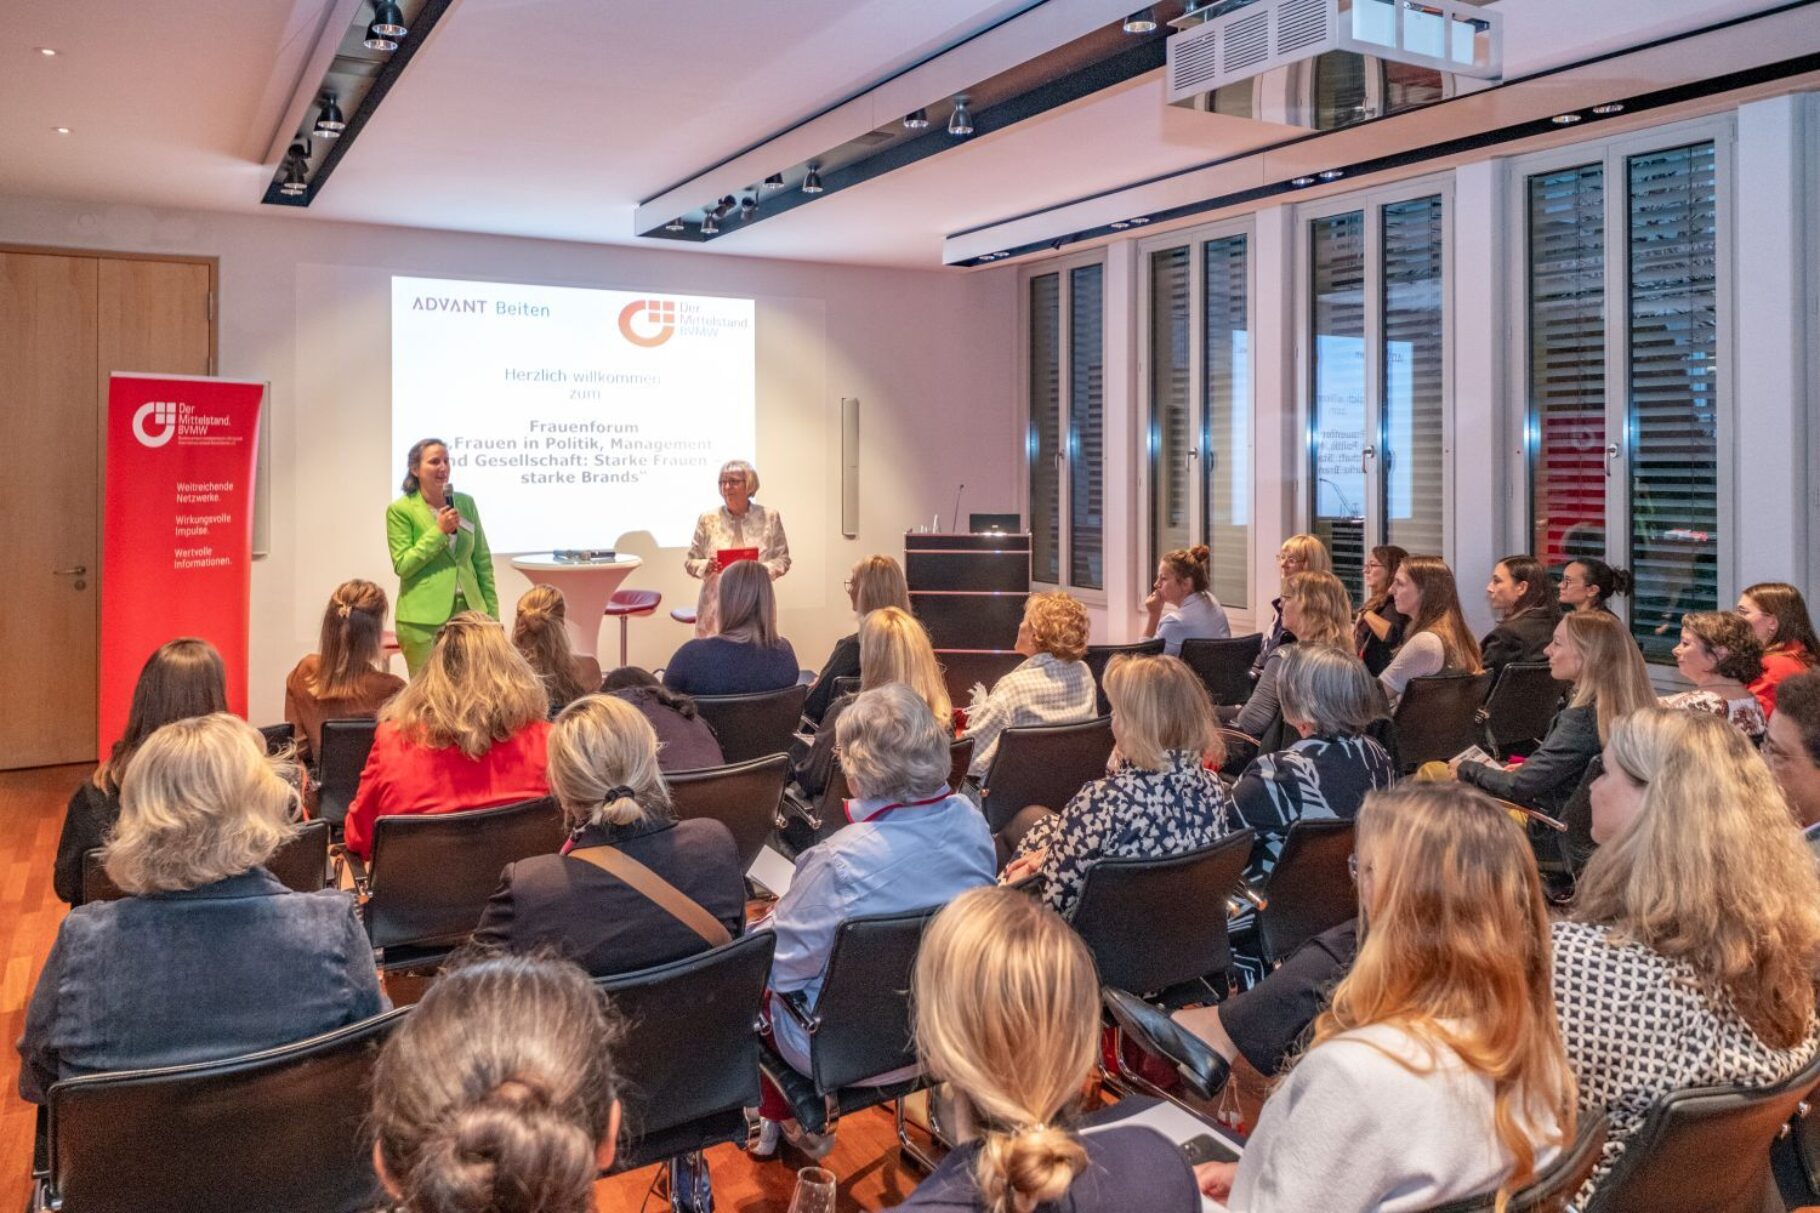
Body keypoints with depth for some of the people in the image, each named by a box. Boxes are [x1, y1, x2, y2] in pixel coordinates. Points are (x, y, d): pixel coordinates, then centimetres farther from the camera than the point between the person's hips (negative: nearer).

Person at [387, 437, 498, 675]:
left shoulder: (466, 503, 8)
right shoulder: (400, 510, -4)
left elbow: (483, 561, 11)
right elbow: (402, 565, -9)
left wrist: (492, 612, 8)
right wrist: (438, 531, -15)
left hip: (469, 611, 4)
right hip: (423, 619, -4)